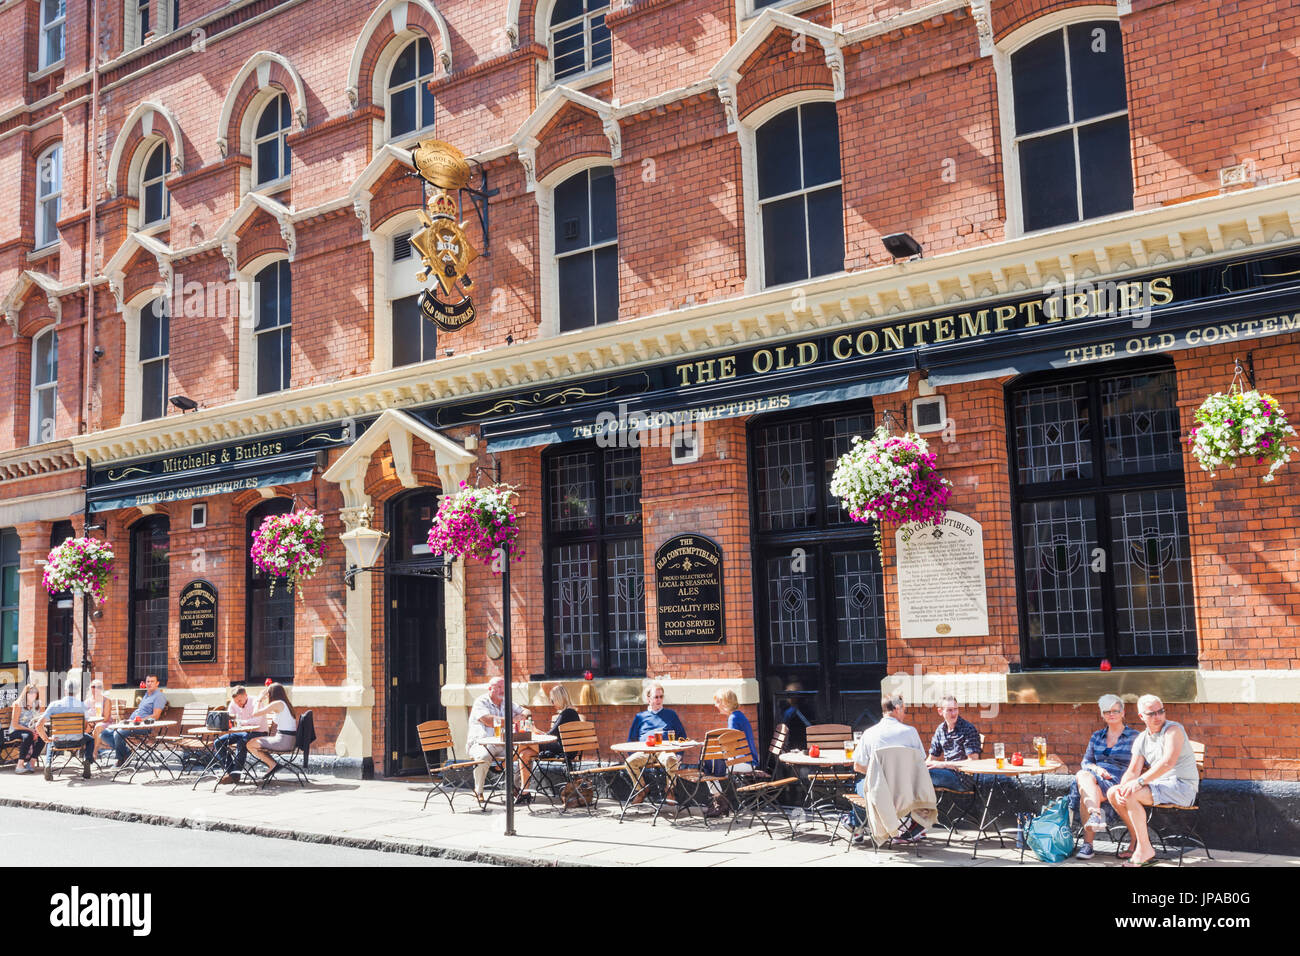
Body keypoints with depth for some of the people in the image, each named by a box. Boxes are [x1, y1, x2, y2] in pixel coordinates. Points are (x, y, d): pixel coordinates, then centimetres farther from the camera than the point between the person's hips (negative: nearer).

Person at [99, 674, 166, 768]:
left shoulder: (159, 696, -3)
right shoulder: (146, 693, 25)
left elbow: (155, 716, -13)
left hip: (143, 726, -10)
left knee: (118, 733, -32)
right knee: (104, 733, 1)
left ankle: (121, 759, -11)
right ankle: (125, 751, -6)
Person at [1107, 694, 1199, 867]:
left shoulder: (1173, 730, -11)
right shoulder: (1141, 740, 12)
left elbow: (1168, 762, -26)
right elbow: (1133, 771, 7)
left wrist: (1140, 782, -28)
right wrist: (1122, 787, -15)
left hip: (1182, 787, -8)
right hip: (1159, 786, 8)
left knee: (1131, 795, -26)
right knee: (1112, 793, 0)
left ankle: (1145, 851, -18)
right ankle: (1138, 840, 8)